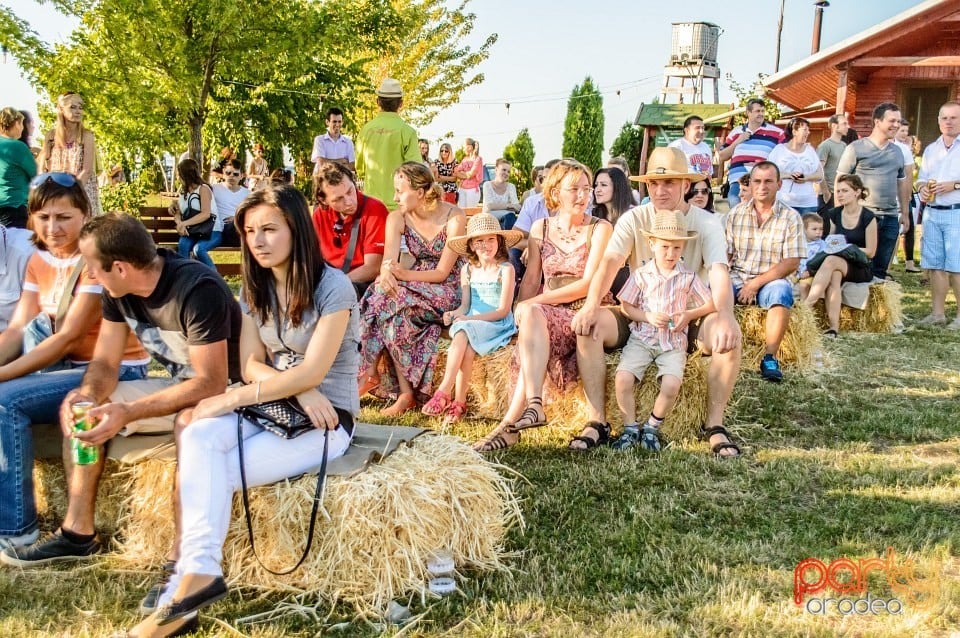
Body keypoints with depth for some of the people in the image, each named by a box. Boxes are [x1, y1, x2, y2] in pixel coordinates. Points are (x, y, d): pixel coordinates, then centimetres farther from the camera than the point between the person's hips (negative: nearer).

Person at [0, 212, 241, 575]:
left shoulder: (198, 290, -29)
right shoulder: (118, 292, -4)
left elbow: (211, 383, -31)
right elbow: (105, 363, 0)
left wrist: (128, 413, -36)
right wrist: (86, 395, -24)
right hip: (179, 384, 8)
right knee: (80, 410, 0)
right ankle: (78, 533, 6)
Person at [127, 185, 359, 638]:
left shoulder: (332, 286, -13)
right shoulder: (256, 287, 10)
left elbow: (312, 372, -20)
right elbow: (251, 364, 2)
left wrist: (234, 398, -21)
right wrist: (297, 391, -18)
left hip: (326, 418, -6)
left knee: (215, 474, -25)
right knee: (198, 437, -27)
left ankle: (190, 580, -16)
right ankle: (198, 573, -36)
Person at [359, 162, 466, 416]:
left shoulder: (454, 217, -14)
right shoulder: (397, 218, -2)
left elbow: (442, 272, -16)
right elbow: (388, 263, -14)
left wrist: (404, 274, -31)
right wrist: (386, 275, -39)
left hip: (447, 290, -4)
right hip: (415, 288, 5)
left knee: (389, 303, -29)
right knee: (382, 293, -28)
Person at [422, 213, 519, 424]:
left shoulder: (505, 269, -2)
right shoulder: (467, 270, 14)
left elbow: (503, 310, -8)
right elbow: (465, 305, 11)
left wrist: (469, 318, -17)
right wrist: (454, 314, -13)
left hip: (497, 326, -4)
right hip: (469, 325, 4)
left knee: (463, 333, -32)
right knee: (466, 346, -31)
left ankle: (444, 391, -31)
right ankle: (458, 401, -31)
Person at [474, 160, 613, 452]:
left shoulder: (599, 228, 0)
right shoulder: (541, 228, 14)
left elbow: (588, 284, -10)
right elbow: (531, 279, 13)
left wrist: (533, 303, -16)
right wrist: (519, 310, -7)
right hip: (547, 311, 4)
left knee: (533, 314, -32)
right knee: (529, 314, -33)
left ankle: (511, 423, -39)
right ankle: (532, 406, -42)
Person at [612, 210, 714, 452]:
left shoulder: (688, 278, 5)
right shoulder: (641, 275, 4)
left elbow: (711, 304, 8)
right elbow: (625, 307, 5)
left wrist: (689, 315, -8)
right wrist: (648, 316, -11)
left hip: (673, 343, 0)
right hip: (641, 338, 0)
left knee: (671, 385, -25)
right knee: (622, 379, -22)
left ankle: (652, 427, 2)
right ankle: (630, 428, -1)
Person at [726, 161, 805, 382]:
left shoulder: (790, 217, 1)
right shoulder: (735, 215, 9)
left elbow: (792, 263, -6)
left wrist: (756, 284, -14)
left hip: (771, 282, -2)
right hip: (736, 280, 2)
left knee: (782, 290, -36)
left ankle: (770, 358, -30)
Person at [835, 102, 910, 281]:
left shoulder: (897, 152, 15)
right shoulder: (856, 148, -3)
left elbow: (902, 183, 21)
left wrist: (904, 212, 18)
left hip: (890, 219, 5)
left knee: (881, 268, 9)